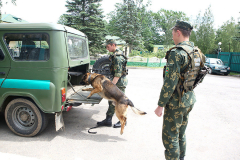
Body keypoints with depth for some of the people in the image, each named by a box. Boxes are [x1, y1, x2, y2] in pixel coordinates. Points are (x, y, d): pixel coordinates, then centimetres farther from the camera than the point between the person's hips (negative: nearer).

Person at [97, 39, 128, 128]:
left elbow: (118, 74, -26)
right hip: (117, 80, 10)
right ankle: (108, 120, 22)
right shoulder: (116, 54, 12)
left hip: (120, 81, -10)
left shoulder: (117, 57, -20)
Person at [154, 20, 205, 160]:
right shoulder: (197, 52, 7)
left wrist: (160, 105, -16)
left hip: (176, 102, -9)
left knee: (170, 137, 5)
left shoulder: (177, 53, -20)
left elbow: (170, 82, -23)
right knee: (181, 134, 23)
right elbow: (198, 75, 14)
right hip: (189, 100, 9)